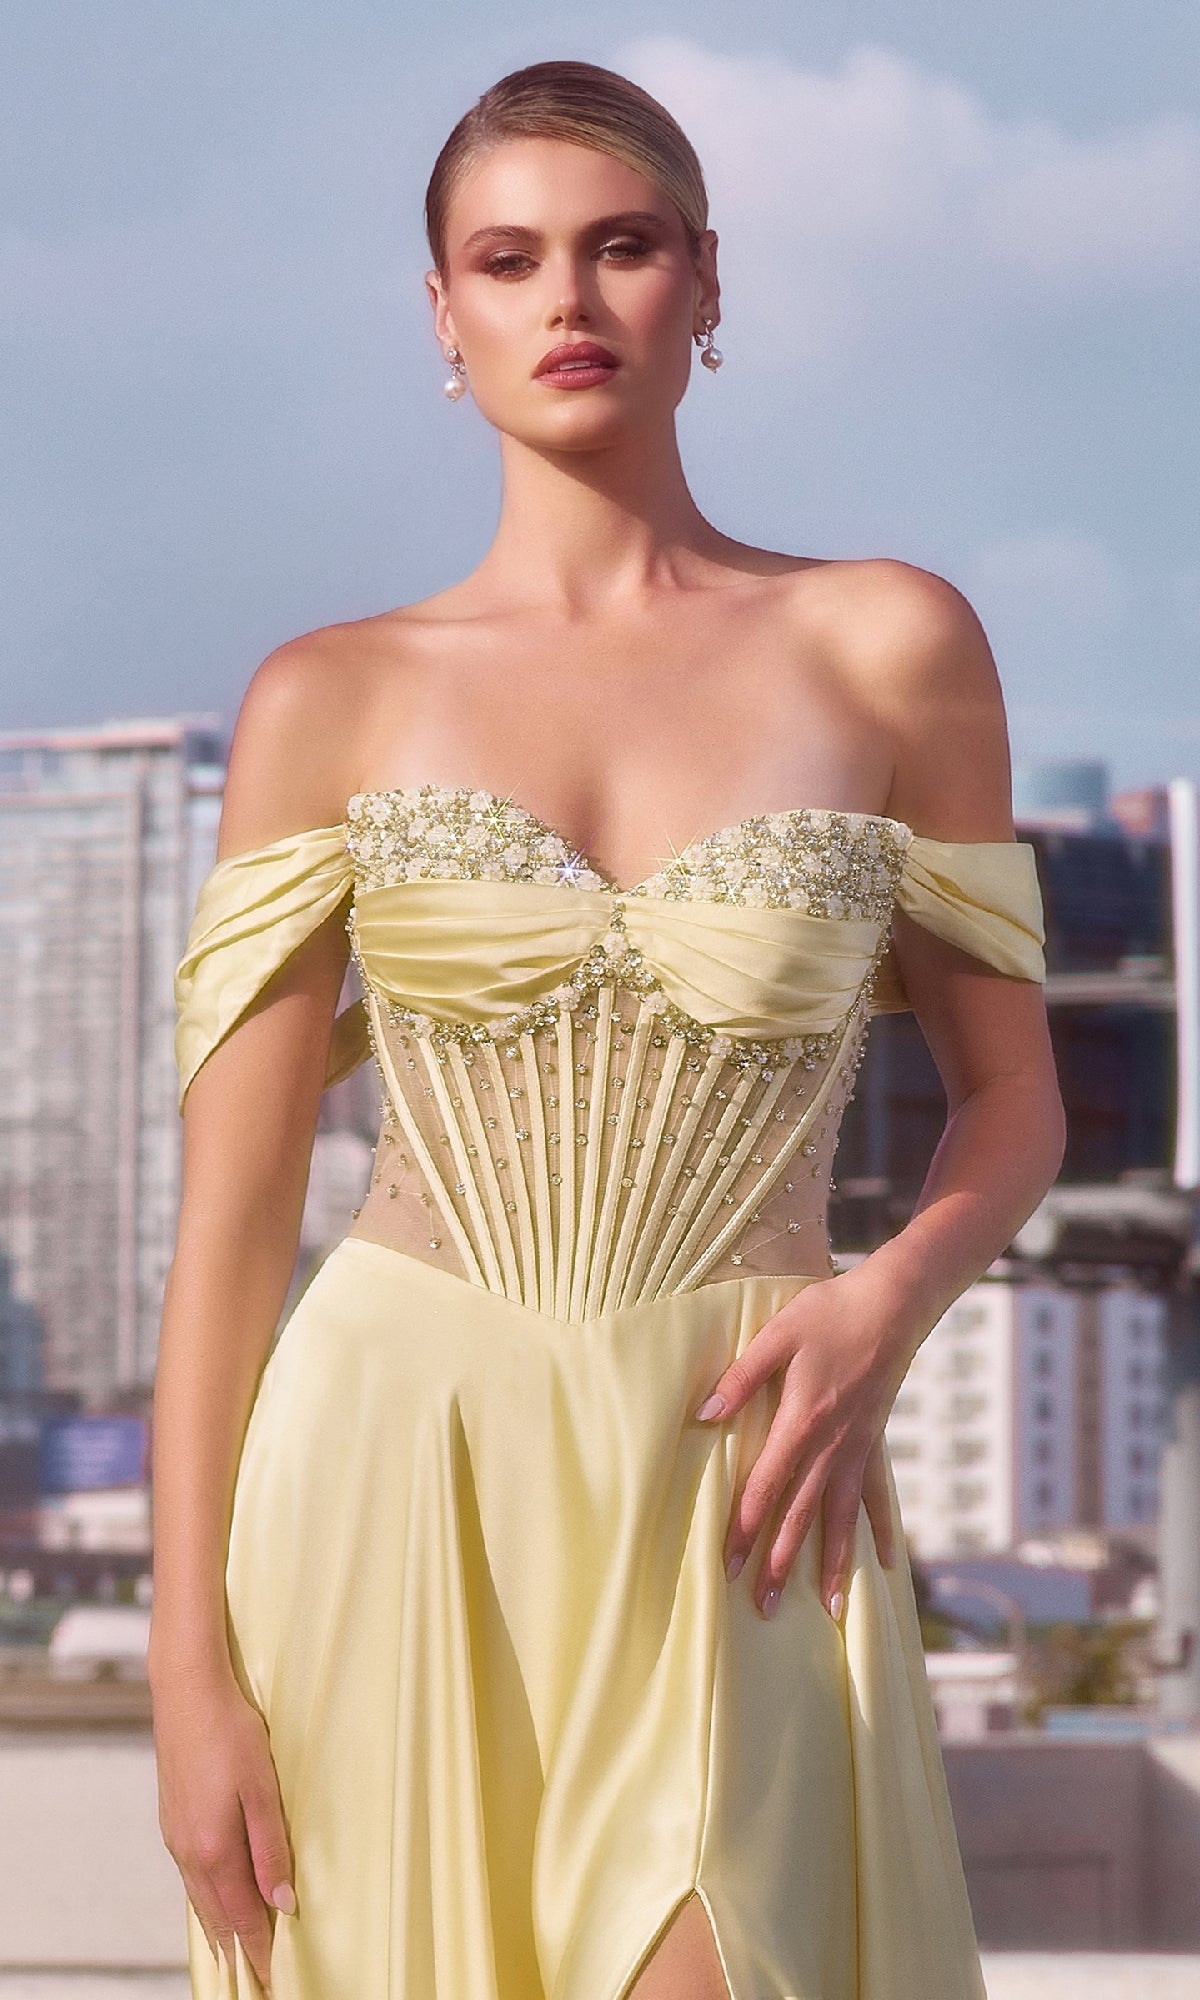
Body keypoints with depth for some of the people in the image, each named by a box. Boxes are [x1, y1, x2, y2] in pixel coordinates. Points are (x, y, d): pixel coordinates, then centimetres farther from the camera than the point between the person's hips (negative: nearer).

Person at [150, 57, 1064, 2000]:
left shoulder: (887, 649, 4)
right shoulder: (331, 702, 4)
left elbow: (1012, 1092, 12)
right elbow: (232, 1206, 3)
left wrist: (890, 1300, -9)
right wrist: (189, 1674, -4)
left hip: (726, 1510, 0)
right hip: (393, 1488, 1)